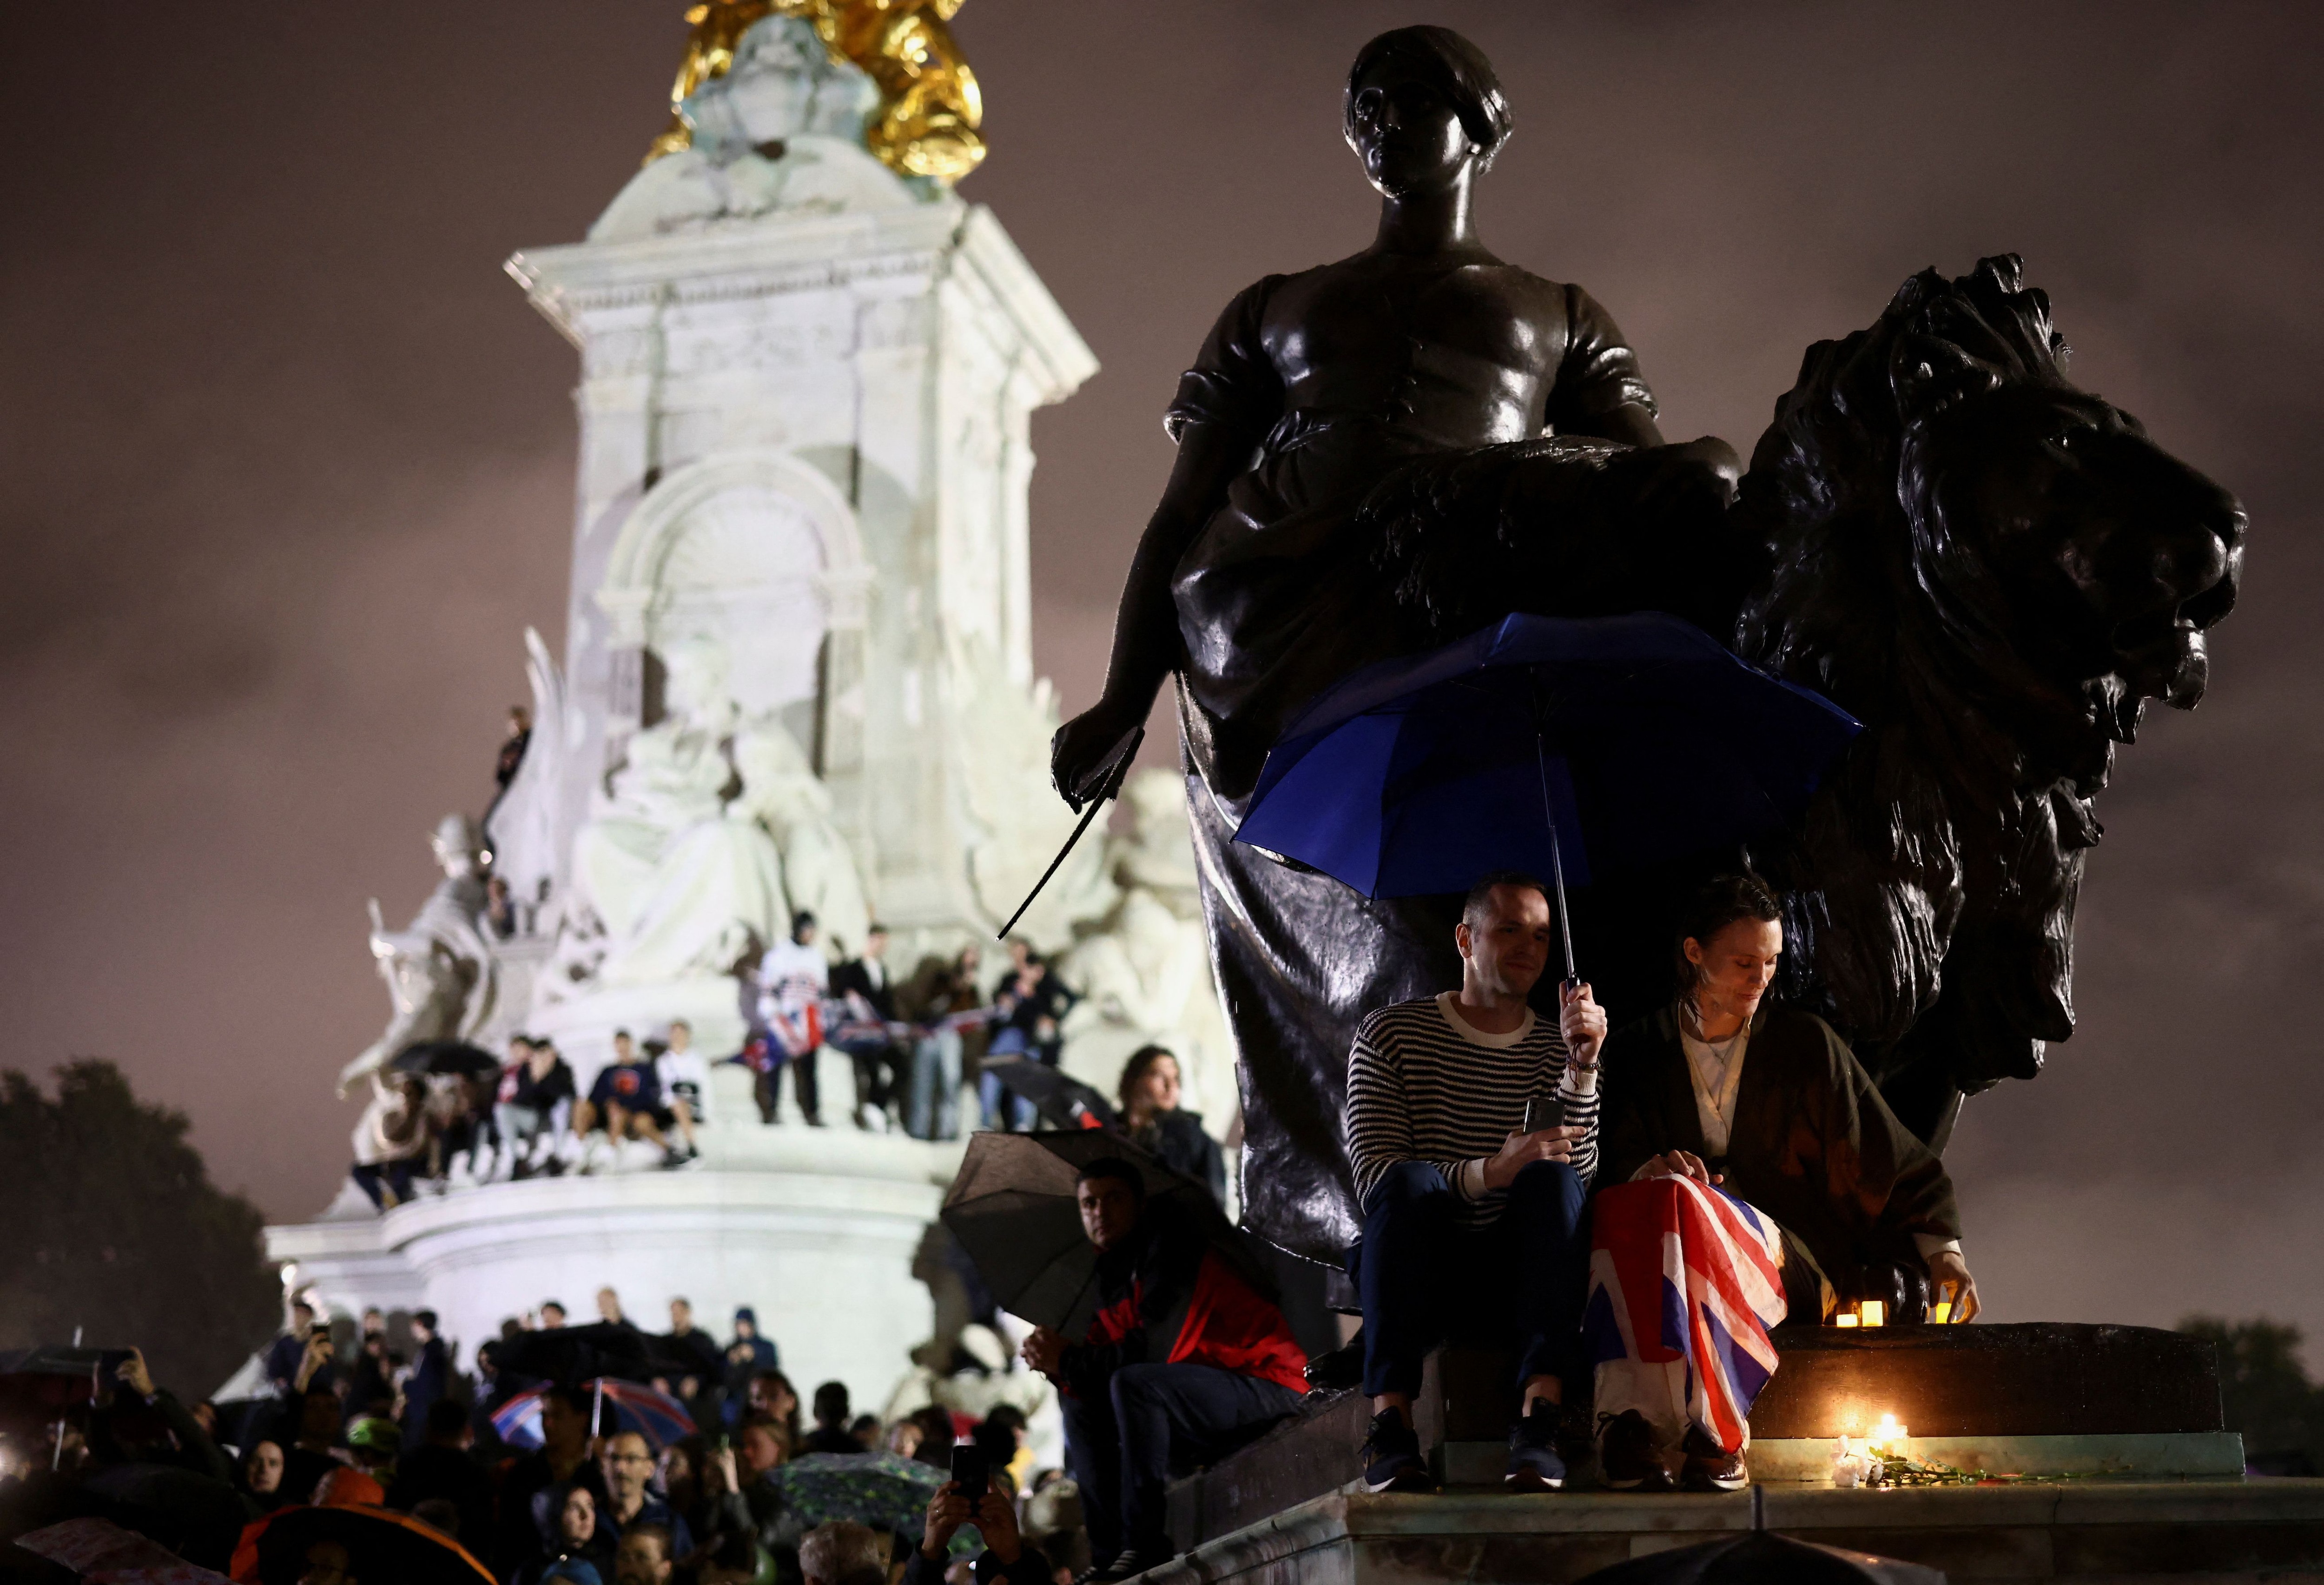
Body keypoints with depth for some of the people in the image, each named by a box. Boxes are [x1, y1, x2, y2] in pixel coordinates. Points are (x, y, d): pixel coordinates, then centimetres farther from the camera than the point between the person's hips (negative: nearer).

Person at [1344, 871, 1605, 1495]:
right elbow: (1372, 1175, -10)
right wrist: (1488, 1173, -25)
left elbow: (1580, 1173, -6)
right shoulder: (1391, 1035, 4)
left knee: (1551, 1179, -28)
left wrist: (1581, 1065, -21)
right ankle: (1391, 1424, -42)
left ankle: (1539, 1419, -42)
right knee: (1410, 1180, -33)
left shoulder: (1557, 1049, 11)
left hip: (1516, 1278, 2)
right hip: (1416, 1276, -1)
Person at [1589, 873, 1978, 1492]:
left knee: (1682, 1207, -35)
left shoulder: (1806, 1043, 14)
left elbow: (1896, 1161, 14)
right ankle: (1632, 1429, -45)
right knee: (1632, 1205, -36)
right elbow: (1613, 1165, 7)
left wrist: (1943, 1250, 1)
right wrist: (1646, 1173, -17)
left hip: (1789, 1262, -1)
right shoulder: (1637, 1052, 16)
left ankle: (1714, 1434, -42)